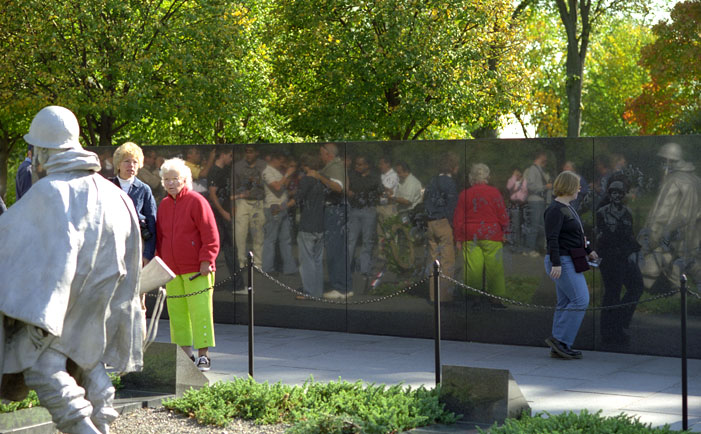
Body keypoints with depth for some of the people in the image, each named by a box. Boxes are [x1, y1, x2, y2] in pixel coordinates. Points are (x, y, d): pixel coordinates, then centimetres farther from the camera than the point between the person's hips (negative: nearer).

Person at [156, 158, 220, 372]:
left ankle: (203, 356, -2)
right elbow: (160, 236, 21)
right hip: (172, 270, 6)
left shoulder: (196, 201, -6)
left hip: (196, 270, -6)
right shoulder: (163, 205, 13)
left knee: (199, 312, -7)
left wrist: (206, 261, -13)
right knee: (176, 312, 5)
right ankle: (186, 354, 13)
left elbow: (210, 234, -9)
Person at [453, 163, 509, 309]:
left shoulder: (464, 194, 2)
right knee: (494, 268, 4)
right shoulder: (494, 192, -3)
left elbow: (458, 220, 4)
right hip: (491, 236, -2)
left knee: (473, 268, 3)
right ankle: (496, 298, 6)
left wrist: (459, 239, 11)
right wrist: (504, 230, 16)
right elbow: (503, 217, 0)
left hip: (470, 237, 2)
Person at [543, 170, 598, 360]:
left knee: (565, 303, 8)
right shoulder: (555, 210, -14)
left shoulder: (567, 208, 17)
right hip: (561, 262, -10)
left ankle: (558, 348, 9)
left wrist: (588, 251, 35)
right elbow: (552, 238, -22)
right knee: (580, 299, -13)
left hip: (568, 261, 10)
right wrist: (556, 263, -28)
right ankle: (559, 339, -9)